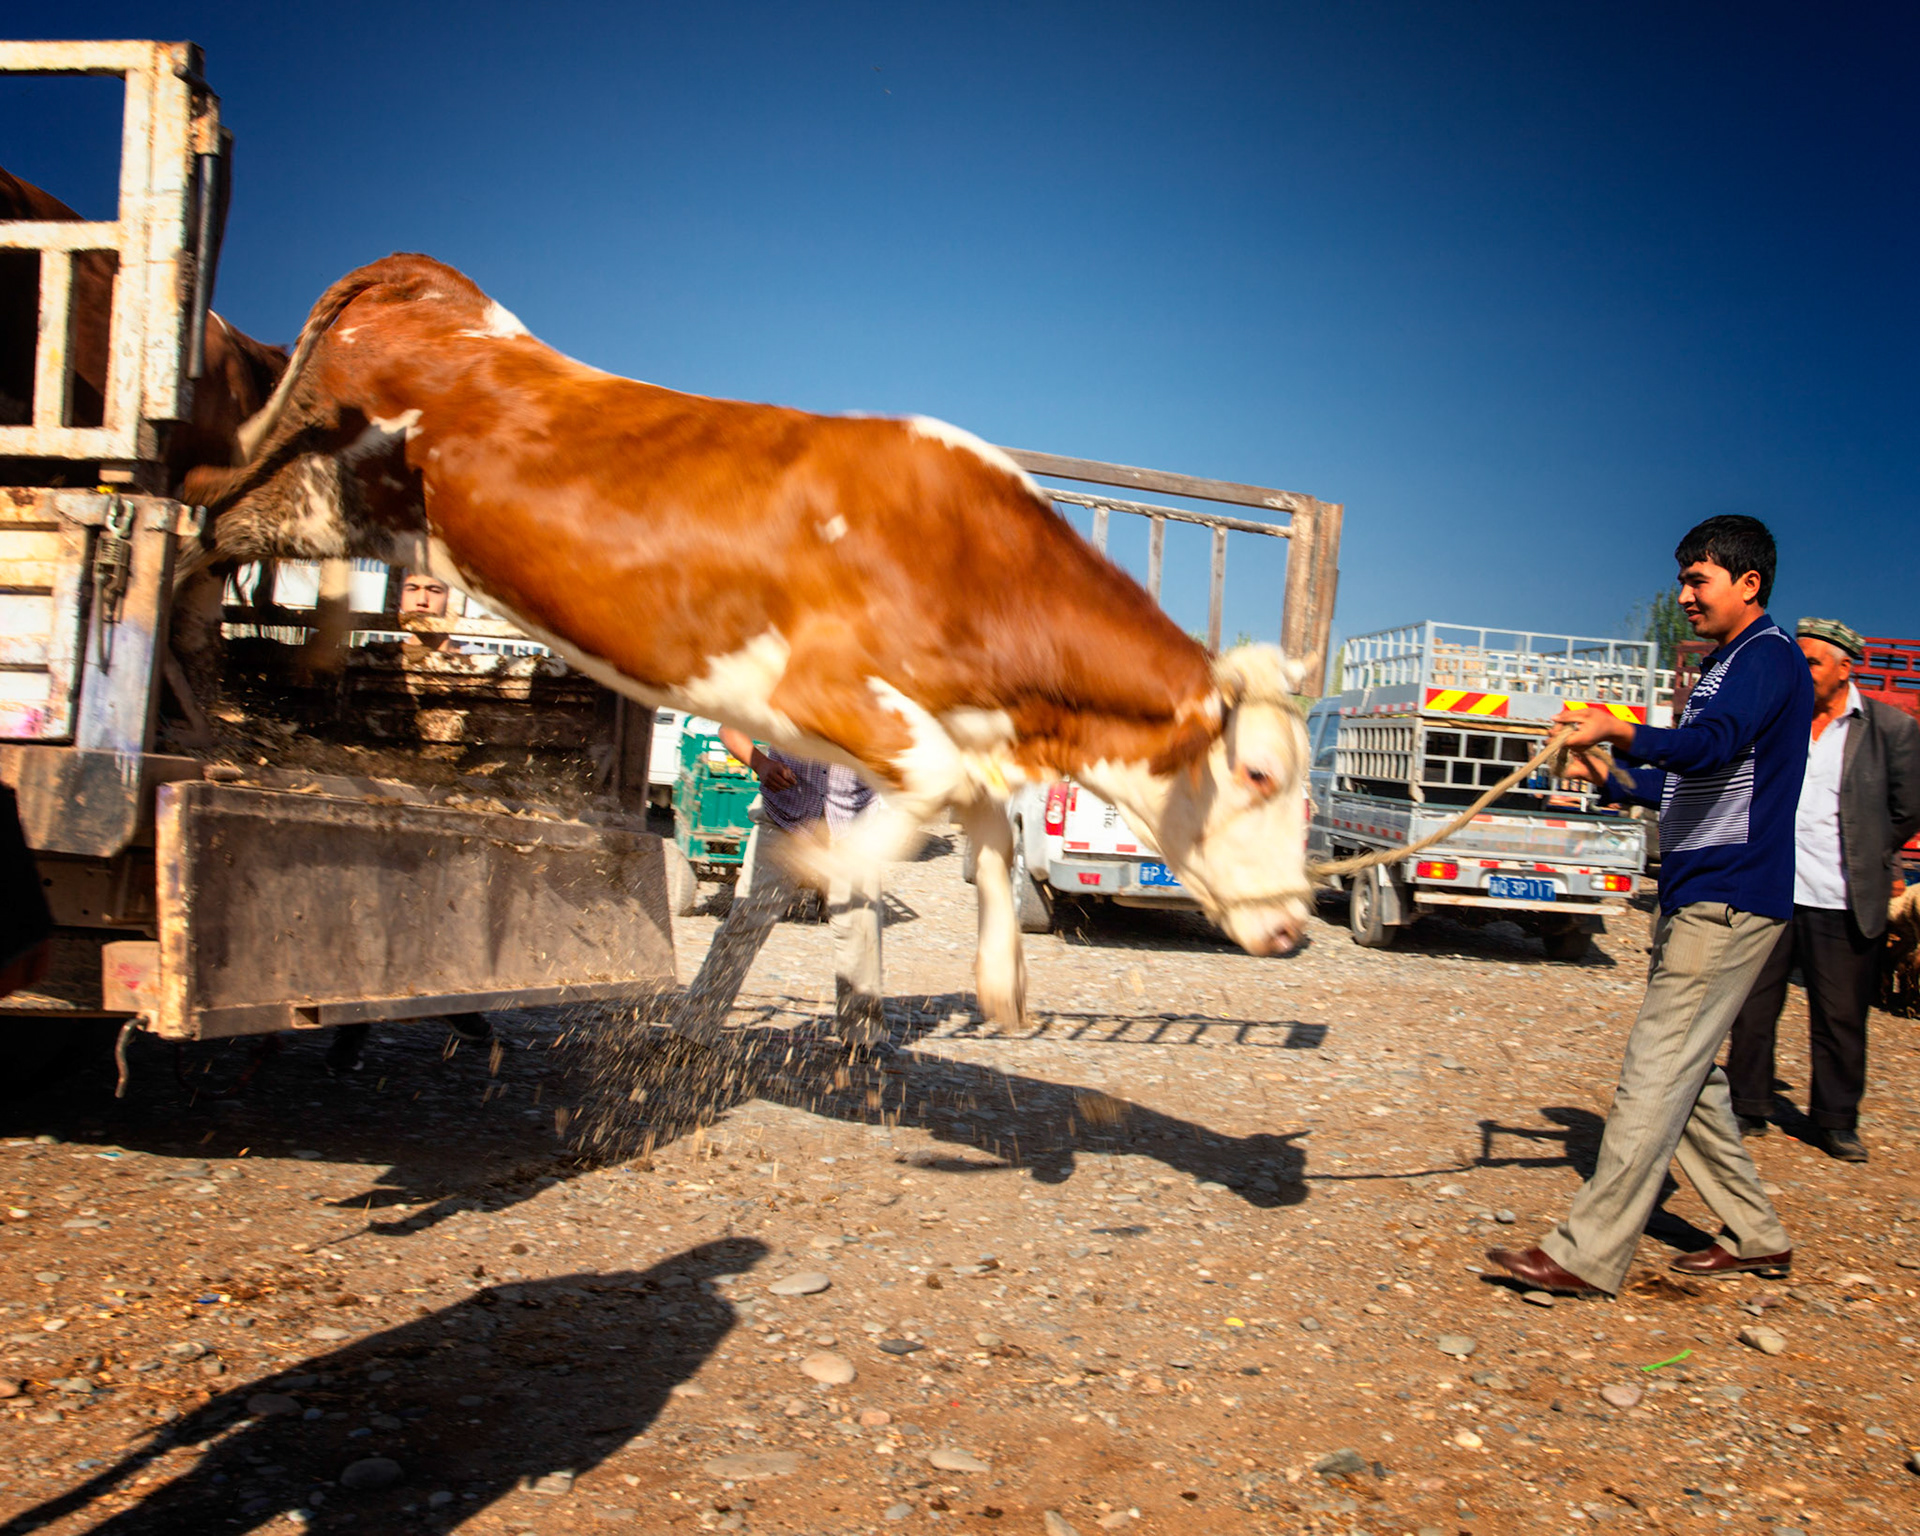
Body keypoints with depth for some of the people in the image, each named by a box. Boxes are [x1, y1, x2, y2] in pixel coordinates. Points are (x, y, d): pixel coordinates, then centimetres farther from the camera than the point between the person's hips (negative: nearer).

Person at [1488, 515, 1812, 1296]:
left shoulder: (1768, 655, -10)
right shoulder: (1724, 666, 21)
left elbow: (1711, 747, -28)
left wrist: (1623, 730, -32)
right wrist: (1612, 774, 18)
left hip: (1727, 901, -11)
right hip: (1694, 899, 11)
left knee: (1655, 1076, -10)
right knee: (1686, 1073, 14)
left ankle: (1589, 1254, -7)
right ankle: (1756, 1236, 25)